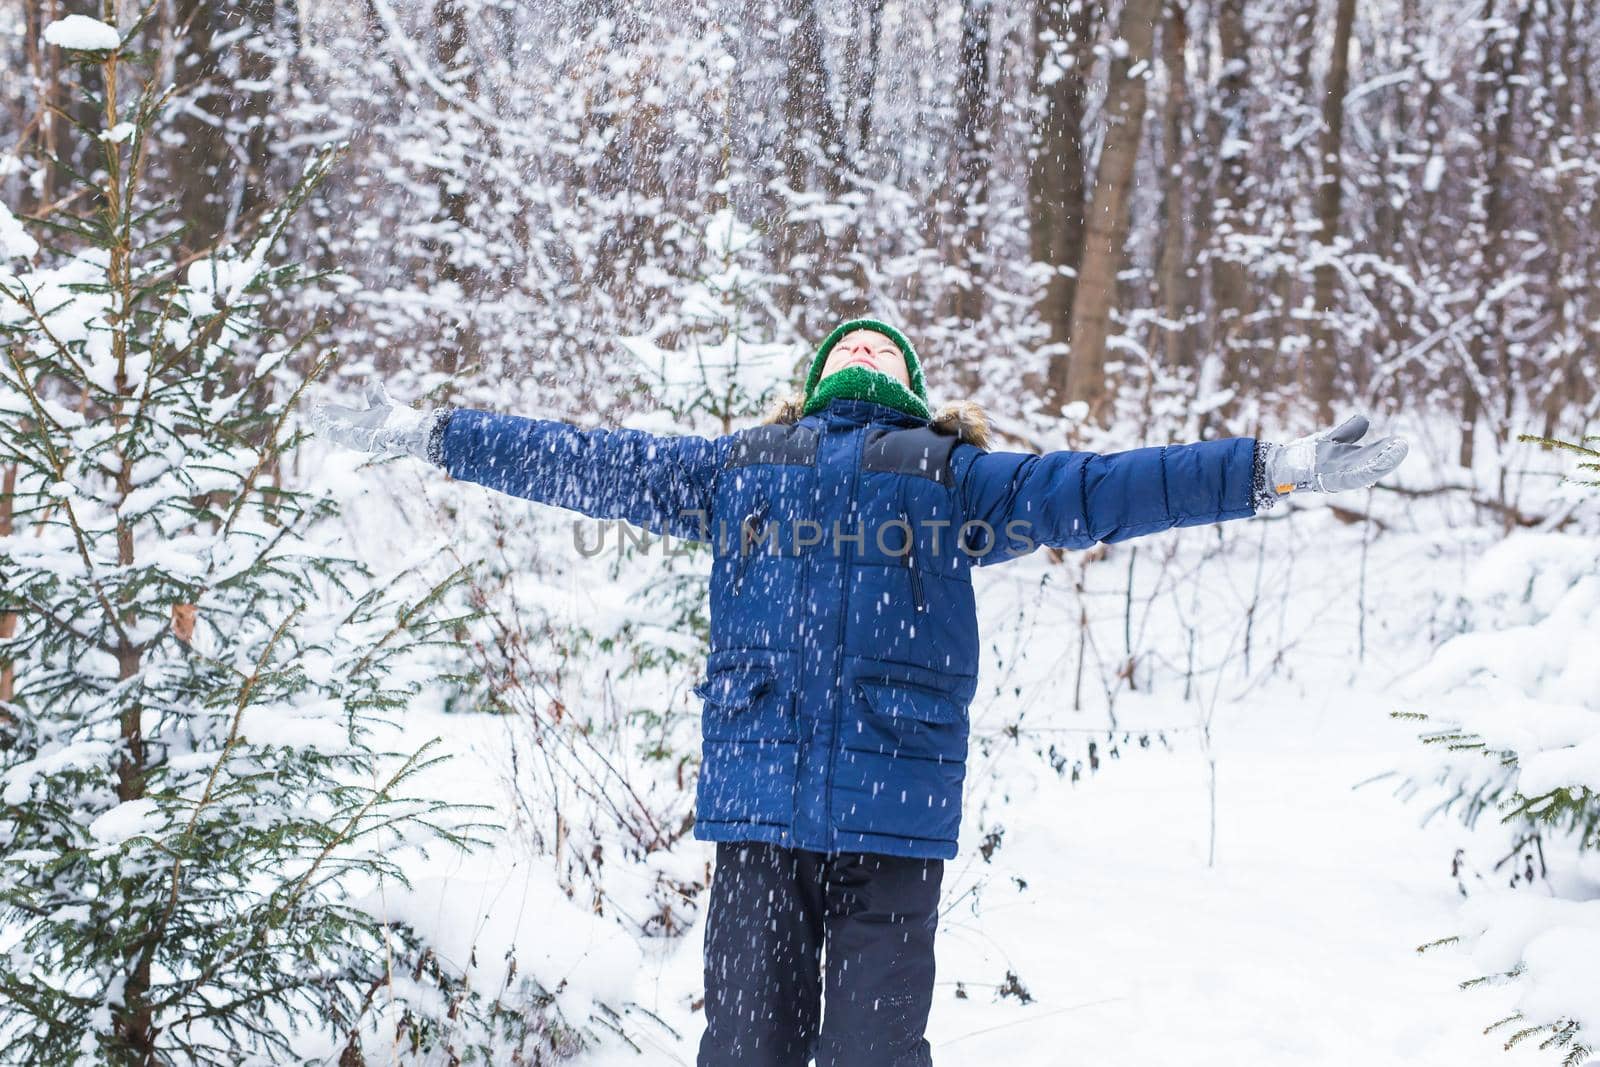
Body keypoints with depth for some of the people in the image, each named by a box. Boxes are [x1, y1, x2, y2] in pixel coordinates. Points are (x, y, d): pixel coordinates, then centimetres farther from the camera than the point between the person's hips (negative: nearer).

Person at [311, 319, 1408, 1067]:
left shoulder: (953, 478, 18)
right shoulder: (733, 469, 22)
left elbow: (1090, 489, 11)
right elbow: (586, 462, 27)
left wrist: (1276, 471, 4)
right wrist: (427, 435, 27)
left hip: (894, 813, -1)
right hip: (755, 804, 1)